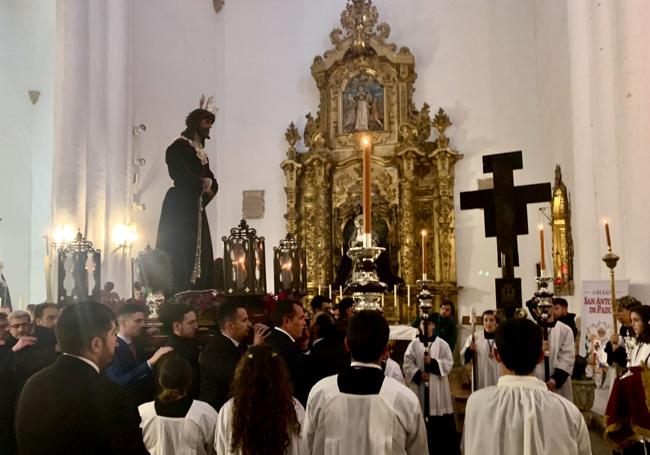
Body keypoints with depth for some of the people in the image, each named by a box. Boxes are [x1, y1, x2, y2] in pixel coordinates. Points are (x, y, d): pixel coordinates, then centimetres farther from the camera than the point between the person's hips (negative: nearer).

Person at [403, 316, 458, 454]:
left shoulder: (441, 343, 0)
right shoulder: (414, 344, 2)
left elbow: (448, 363, -4)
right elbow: (408, 364, -2)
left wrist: (432, 362, -16)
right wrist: (419, 374, -14)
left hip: (437, 386, -1)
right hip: (419, 386, 1)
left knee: (440, 420, 1)